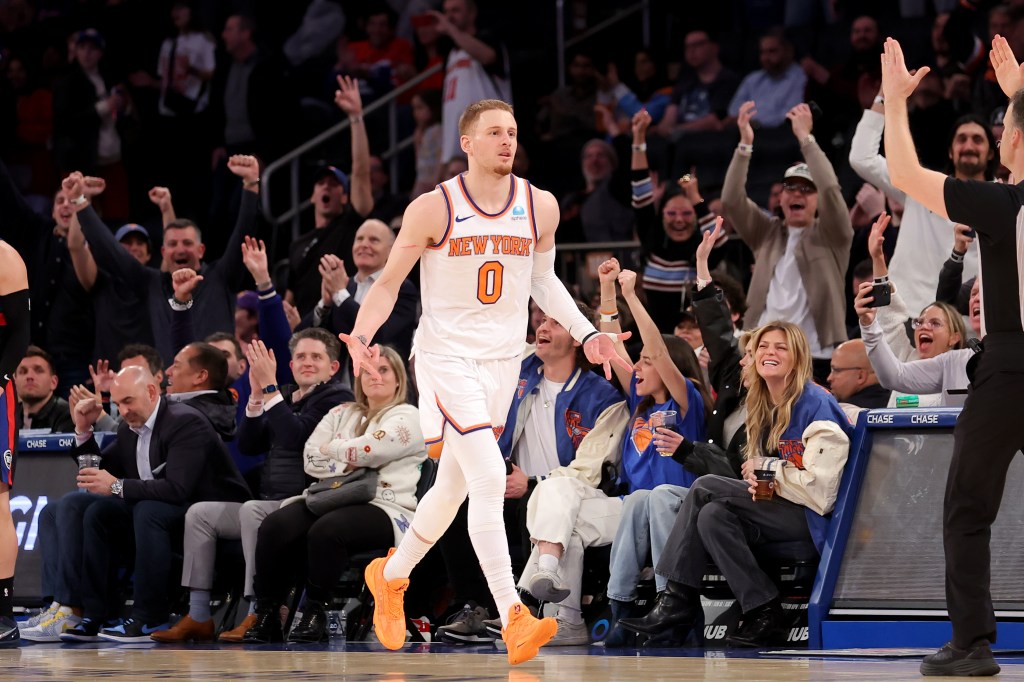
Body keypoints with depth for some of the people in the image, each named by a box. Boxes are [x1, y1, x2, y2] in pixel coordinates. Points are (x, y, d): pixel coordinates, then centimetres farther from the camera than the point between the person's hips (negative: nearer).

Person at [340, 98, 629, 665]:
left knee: (454, 487, 16)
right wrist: (361, 335, -21)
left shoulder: (540, 207, 1)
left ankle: (391, 576, 41)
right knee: (489, 479, -20)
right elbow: (389, 283, -4)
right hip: (446, 358, -5)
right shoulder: (433, 209, -11)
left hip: (502, 361, 5)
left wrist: (585, 332, 8)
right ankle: (513, 621, -21)